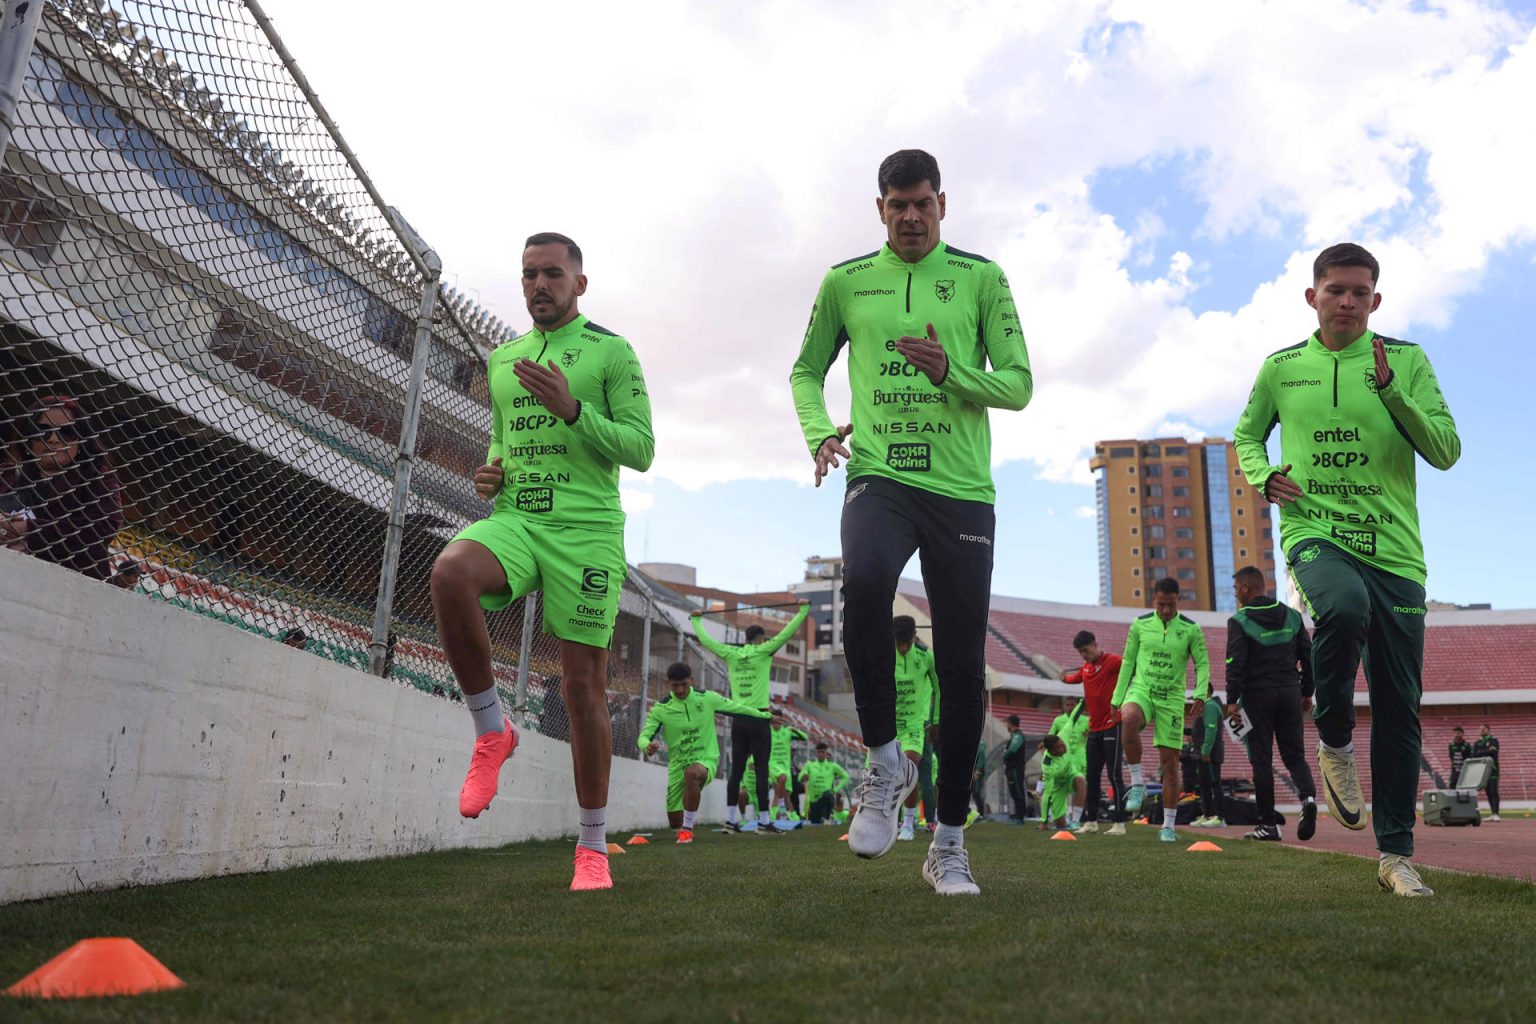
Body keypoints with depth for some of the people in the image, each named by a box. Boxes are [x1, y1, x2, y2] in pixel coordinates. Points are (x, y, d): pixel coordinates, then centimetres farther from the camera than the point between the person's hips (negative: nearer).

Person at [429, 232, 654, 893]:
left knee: (583, 684, -3)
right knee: (449, 574, -31)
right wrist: (490, 472, 9)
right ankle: (491, 730, -10)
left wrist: (571, 409, -15)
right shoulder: (501, 359, 20)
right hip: (513, 517, 4)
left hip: (586, 528, -3)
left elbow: (641, 449, -3)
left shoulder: (612, 352, 5)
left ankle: (593, 847, 13)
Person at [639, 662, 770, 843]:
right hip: (677, 764, 2)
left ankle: (687, 828, -24)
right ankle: (681, 829, 45)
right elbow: (644, 736, -15)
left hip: (705, 760, -2)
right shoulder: (660, 708, -8)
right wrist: (646, 746, -40)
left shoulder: (707, 698, -5)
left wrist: (765, 715, 14)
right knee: (675, 822, 4)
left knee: (692, 773, -39)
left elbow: (737, 708, 8)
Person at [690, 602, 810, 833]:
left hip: (738, 719, 5)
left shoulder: (731, 654, 7)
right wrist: (803, 609, -1)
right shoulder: (762, 652, -4)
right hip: (758, 718, -5)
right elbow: (787, 632, -7)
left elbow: (705, 640, 15)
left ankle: (731, 818, 6)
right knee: (761, 770, -2)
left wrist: (696, 620, 30)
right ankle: (764, 820, -2)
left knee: (736, 770, 6)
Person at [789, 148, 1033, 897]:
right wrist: (817, 431, 0)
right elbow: (807, 370, 20)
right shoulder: (845, 281, 12)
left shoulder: (981, 277, 8)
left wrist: (951, 371, -14)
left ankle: (949, 842, 17)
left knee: (963, 666, 1)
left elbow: (1018, 384, 5)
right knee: (863, 583, -34)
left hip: (962, 490, 1)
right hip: (879, 477, 0)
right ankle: (885, 763, -11)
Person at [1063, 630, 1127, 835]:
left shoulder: (1112, 661, -9)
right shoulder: (1085, 668, 14)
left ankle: (1120, 823, -4)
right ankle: (1091, 821, 16)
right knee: (1092, 776, 9)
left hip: (1111, 726, -7)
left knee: (1114, 774, -7)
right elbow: (1074, 678, 37)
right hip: (1094, 728, 7)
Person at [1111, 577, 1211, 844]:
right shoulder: (1140, 625, 3)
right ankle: (1137, 784, -20)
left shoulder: (1191, 629, 0)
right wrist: (1118, 699, 7)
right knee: (1129, 720, -36)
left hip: (1172, 699, 0)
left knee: (1169, 761, 0)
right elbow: (1128, 662, 9)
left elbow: (1202, 663, 2)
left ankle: (1168, 826, 11)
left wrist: (1200, 693, -15)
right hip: (1141, 690, 0)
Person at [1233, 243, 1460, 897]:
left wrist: (1389, 387, -15)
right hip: (1313, 532, -1)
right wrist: (1263, 476, -1)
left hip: (1394, 548, 1)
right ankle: (1334, 743, -10)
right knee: (1344, 607, -37)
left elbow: (1446, 452, -1)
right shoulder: (1282, 368, 9)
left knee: (1399, 707, 2)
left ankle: (1396, 854, 15)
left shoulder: (1407, 360, 6)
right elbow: (1245, 438, 21)